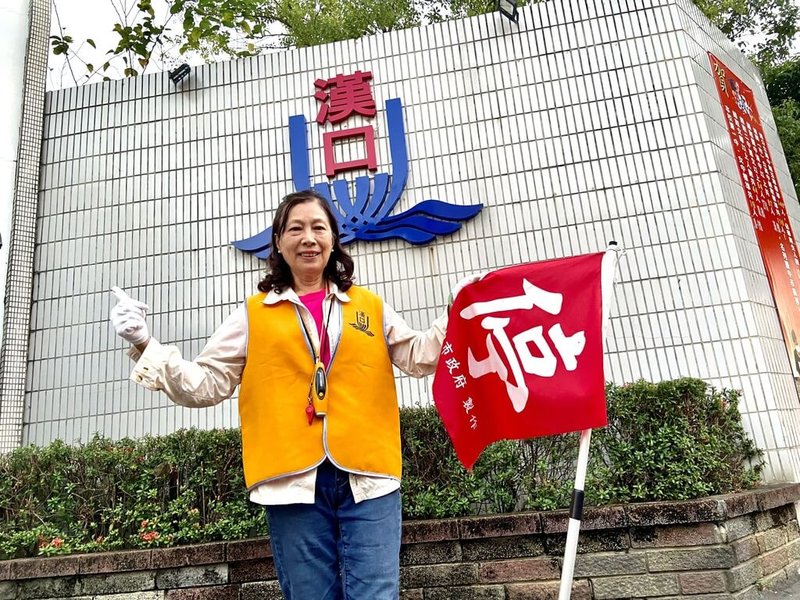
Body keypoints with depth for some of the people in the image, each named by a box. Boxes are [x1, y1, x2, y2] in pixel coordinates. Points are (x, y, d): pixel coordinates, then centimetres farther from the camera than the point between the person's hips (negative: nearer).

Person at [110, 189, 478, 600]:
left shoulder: (369, 306, 16)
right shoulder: (254, 314, 12)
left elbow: (418, 357, 14)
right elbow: (206, 383, 9)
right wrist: (144, 345, -1)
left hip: (368, 475, 1)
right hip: (294, 479, 0)